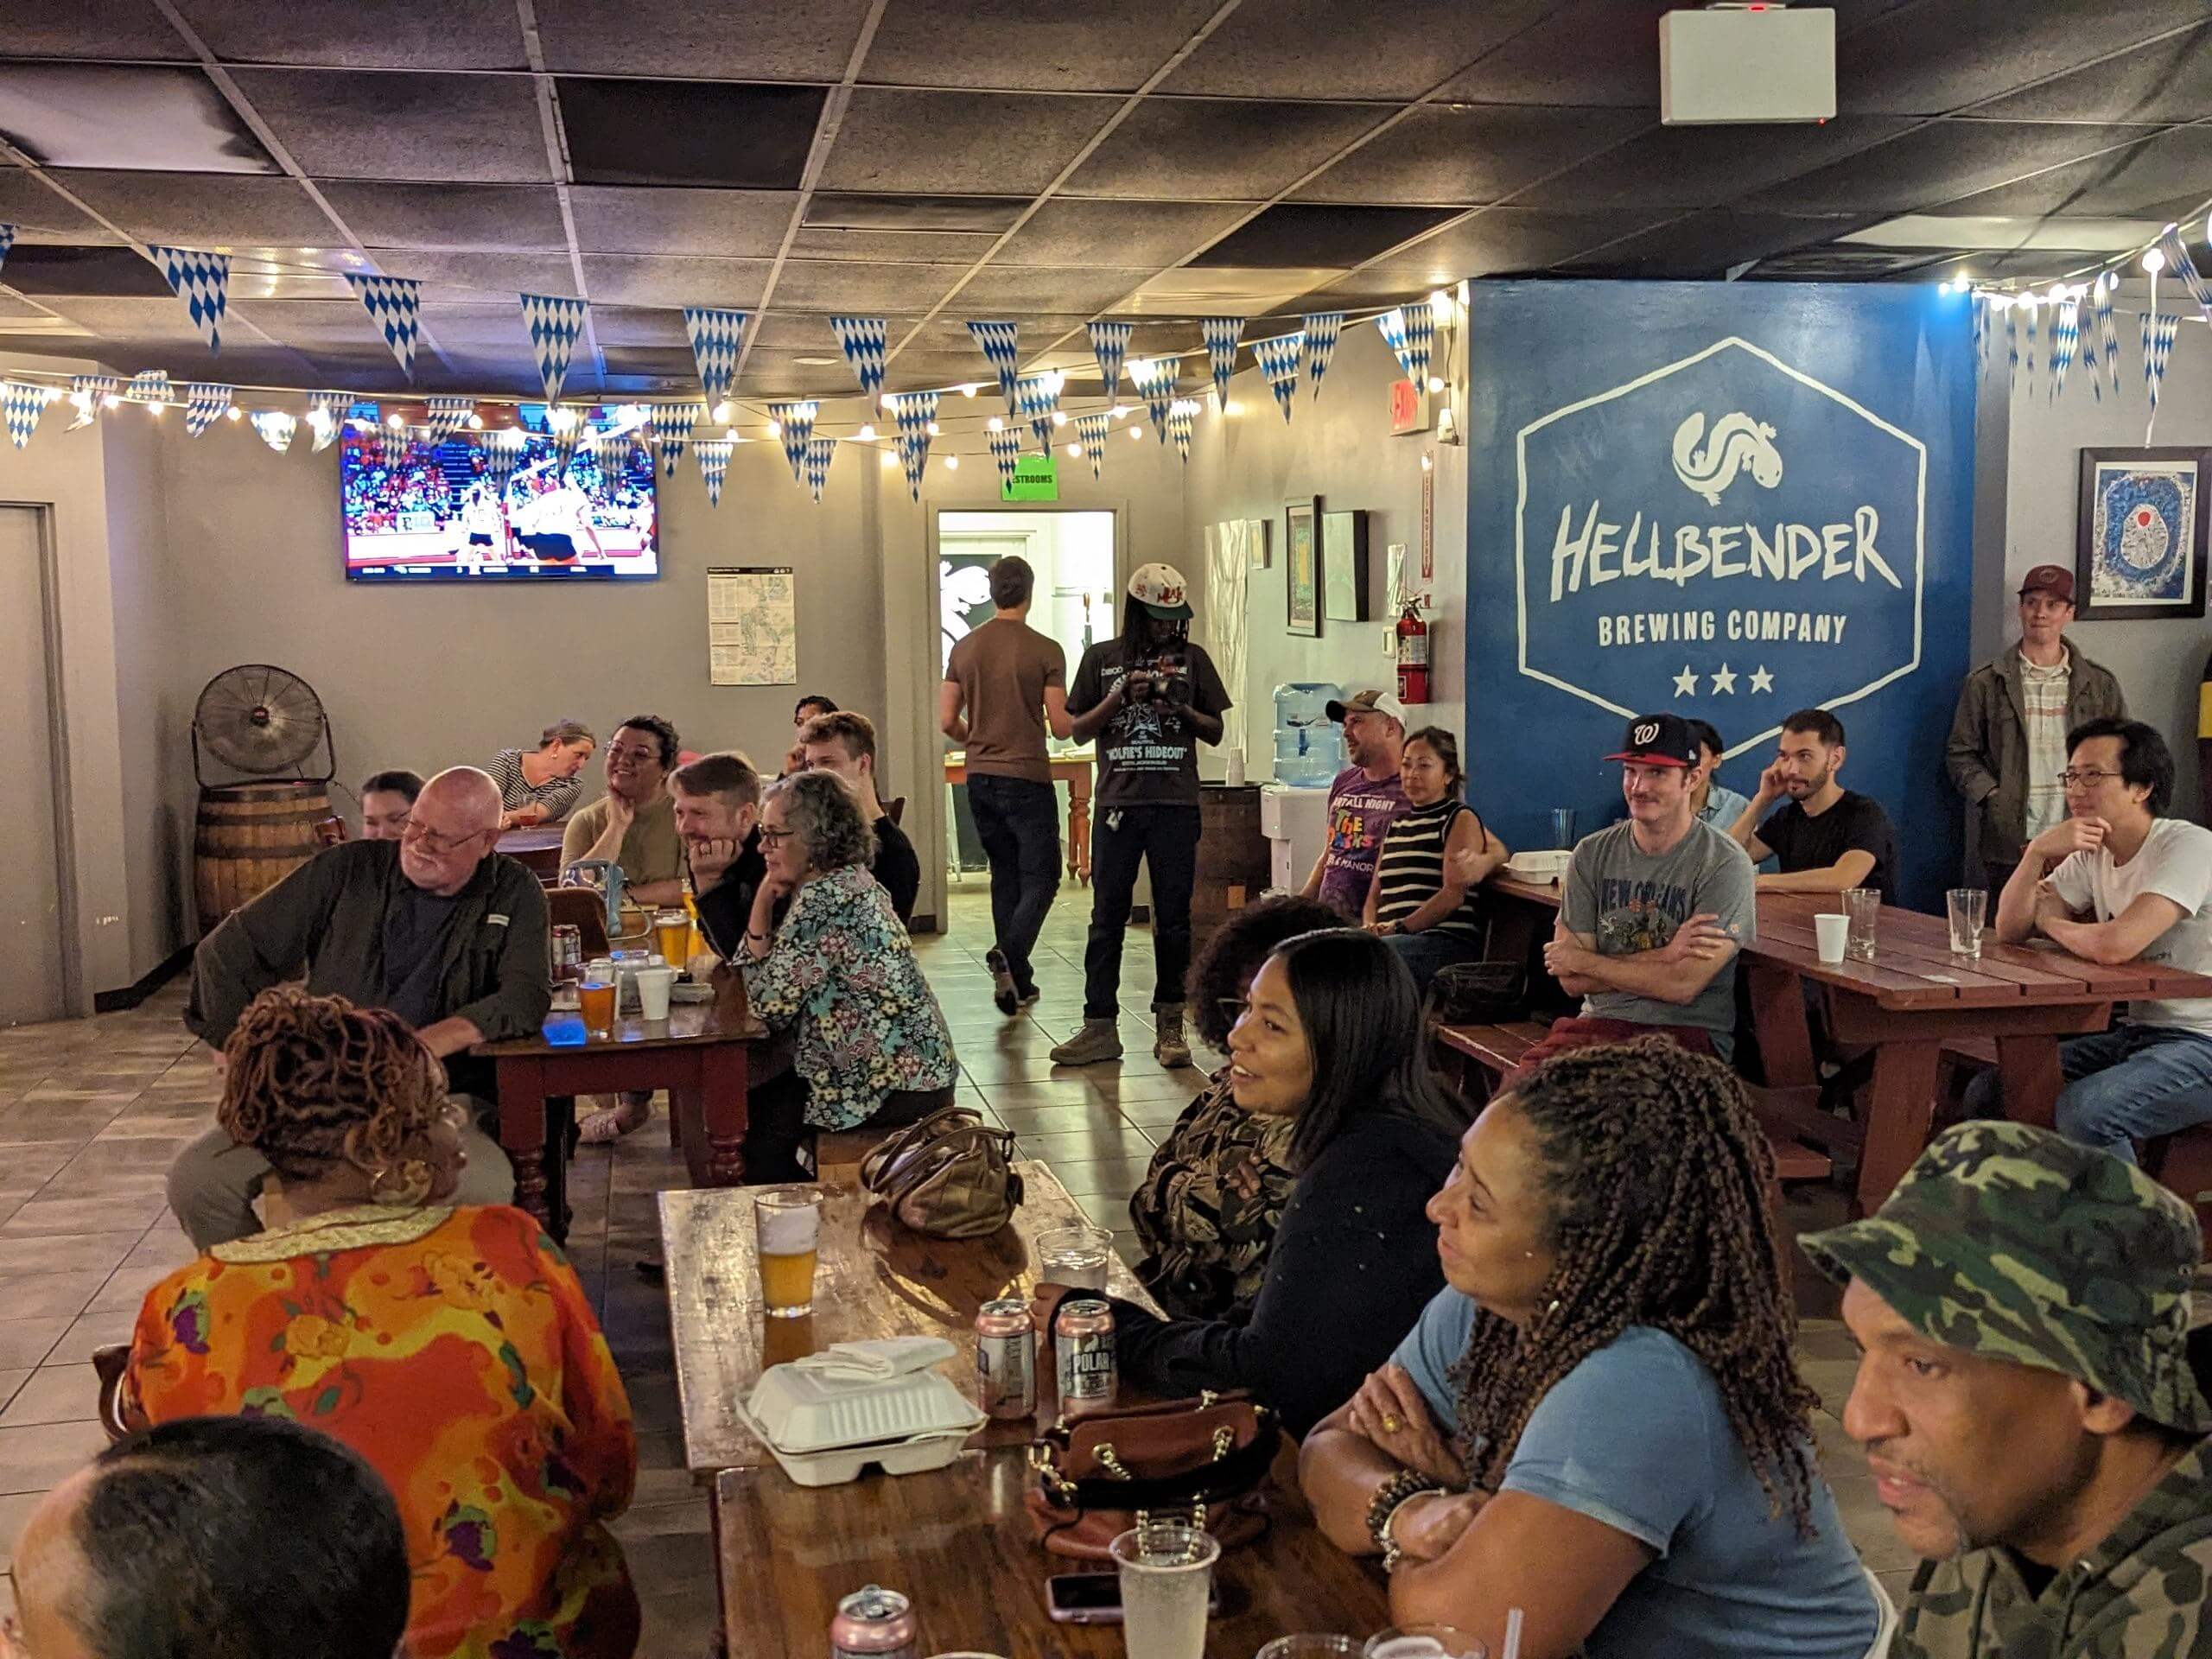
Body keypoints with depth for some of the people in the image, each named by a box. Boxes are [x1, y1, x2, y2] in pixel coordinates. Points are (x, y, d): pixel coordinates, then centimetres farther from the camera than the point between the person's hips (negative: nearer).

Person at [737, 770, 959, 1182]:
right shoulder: (849, 879, 9)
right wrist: (764, 905, -5)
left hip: (897, 1092, -10)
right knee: (752, 1108, 17)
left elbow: (771, 1004, -16)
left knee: (752, 1130, 2)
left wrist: (762, 907, -6)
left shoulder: (823, 899, -22)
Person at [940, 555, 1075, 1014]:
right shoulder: (1045, 651, -10)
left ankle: (1017, 982, 15)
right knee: (1041, 877, 2)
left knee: (1005, 875, 14)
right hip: (1027, 778, -5)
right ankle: (1008, 954, -20)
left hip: (980, 778, 5)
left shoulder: (964, 649, 4)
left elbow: (947, 722, 5)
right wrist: (1075, 725, 13)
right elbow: (1061, 726, -11)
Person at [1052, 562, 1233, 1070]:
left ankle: (1169, 1028, 10)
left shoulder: (1192, 658, 9)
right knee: (1107, 917, 1)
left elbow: (1215, 733, 12)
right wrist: (1121, 697, -9)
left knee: (1173, 918, 3)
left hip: (1176, 804, 0)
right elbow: (1079, 729, 6)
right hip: (1117, 803, 0)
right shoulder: (1102, 658, 8)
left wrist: (1183, 709, -7)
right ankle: (1100, 1028, 5)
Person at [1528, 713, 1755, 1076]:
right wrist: (1661, 957, -10)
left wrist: (1581, 961, -2)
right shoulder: (1592, 854, 8)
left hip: (1687, 1030, -3)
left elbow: (1682, 986, -13)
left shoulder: (1725, 864, -6)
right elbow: (1572, 981, 2)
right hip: (1602, 1020, 4)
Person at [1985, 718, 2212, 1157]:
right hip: (2136, 1031, 8)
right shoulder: (2092, 855, 8)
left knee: (2081, 1111, -32)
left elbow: (2114, 944, -30)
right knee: (1988, 1091, -2)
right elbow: (2009, 930, 2)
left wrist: (2049, 921, -7)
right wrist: (2036, 852, -14)